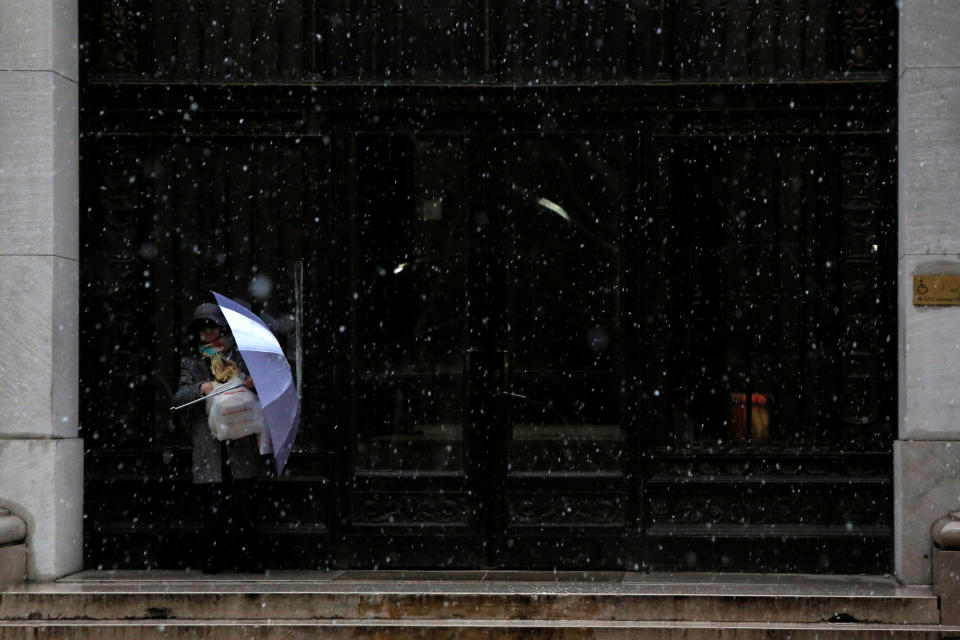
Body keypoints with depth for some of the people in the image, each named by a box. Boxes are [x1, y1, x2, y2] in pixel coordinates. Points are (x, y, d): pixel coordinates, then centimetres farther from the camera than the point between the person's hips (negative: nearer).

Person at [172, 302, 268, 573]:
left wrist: (255, 383, -9)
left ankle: (249, 555, 5)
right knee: (212, 502, -5)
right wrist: (201, 388, -17)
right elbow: (180, 396, 2)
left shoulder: (241, 358, 14)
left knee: (245, 499, -2)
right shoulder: (191, 363, 14)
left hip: (242, 442, 0)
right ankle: (214, 556, 2)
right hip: (209, 446, 0)